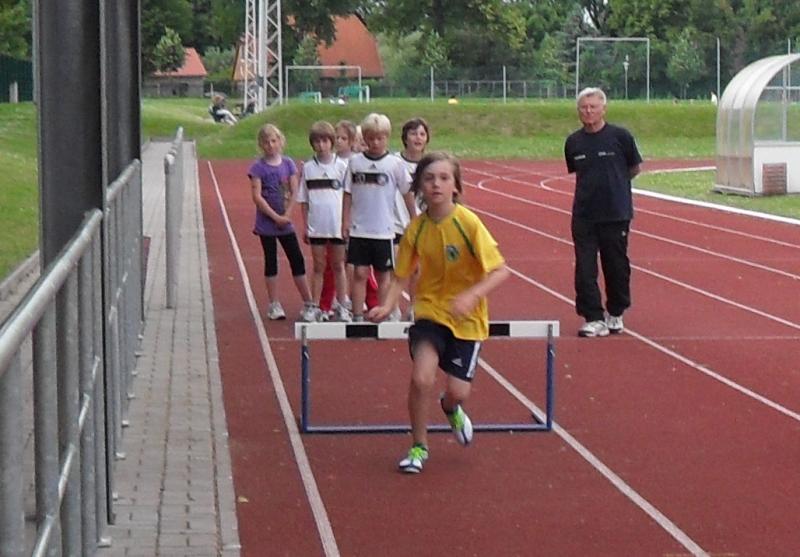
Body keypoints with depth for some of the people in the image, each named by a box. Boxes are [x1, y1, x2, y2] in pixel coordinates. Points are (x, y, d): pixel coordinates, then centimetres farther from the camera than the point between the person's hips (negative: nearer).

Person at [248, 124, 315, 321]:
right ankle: (274, 305, 12)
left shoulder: (288, 164, 3)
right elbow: (257, 196, -12)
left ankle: (308, 304, 7)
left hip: (285, 222, 2)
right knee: (271, 262, 5)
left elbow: (294, 192, 1)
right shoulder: (258, 167, -6)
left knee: (297, 260, 1)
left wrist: (286, 215, -10)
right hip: (266, 222, -2)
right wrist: (276, 217, -14)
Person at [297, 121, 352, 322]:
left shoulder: (341, 166, -2)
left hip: (338, 225, -1)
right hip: (316, 227, 1)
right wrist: (305, 226, 2)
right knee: (319, 266, 8)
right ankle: (315, 307, 14)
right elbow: (304, 200, 5)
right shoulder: (308, 168, 1)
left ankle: (341, 307, 16)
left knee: (338, 265, 8)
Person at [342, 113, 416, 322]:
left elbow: (407, 193, 3)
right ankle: (357, 317, 5)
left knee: (383, 274, 8)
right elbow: (348, 193, 6)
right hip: (359, 230, 1)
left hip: (384, 230, -1)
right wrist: (346, 221, 0)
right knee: (359, 273, 0)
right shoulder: (356, 162, 1)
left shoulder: (394, 164, -4)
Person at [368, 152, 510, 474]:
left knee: (458, 391, -4)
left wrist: (471, 295, -33)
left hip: (467, 318, -1)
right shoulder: (416, 229, -8)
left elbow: (501, 271, -18)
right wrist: (387, 306, -17)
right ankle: (419, 446, 5)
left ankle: (451, 408, 37)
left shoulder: (468, 223, -18)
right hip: (430, 310, 1)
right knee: (421, 378, -19)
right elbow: (401, 276, 1)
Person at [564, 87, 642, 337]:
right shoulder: (573, 142, 3)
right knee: (584, 269, -3)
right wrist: (594, 186, 7)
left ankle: (615, 314, 25)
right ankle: (594, 319, 3)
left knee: (616, 267, 8)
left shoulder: (620, 136, -6)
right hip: (583, 215, 2)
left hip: (616, 214, -2)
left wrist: (615, 183, 9)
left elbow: (634, 168, 5)